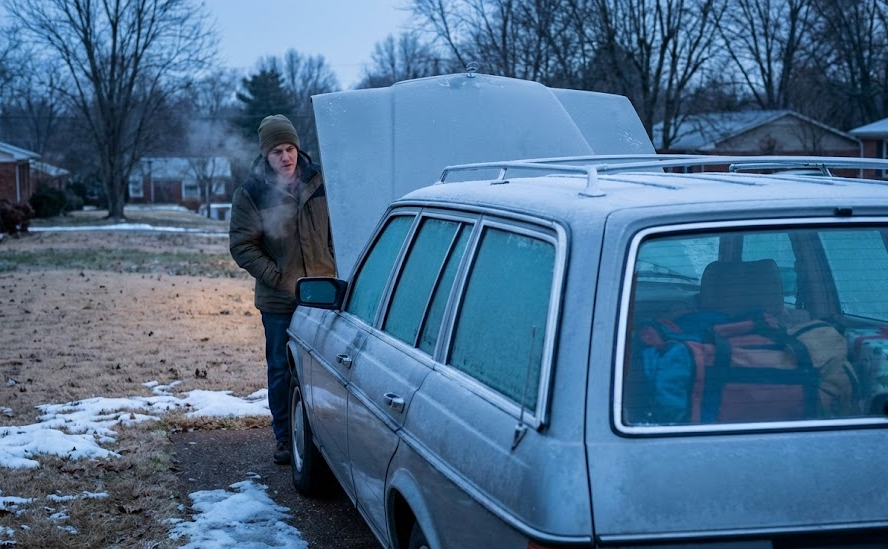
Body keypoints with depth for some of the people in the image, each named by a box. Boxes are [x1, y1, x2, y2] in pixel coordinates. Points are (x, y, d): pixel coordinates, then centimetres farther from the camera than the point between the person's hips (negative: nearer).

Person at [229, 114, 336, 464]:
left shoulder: (319, 181, 2)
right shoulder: (251, 193, -6)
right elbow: (241, 245, -4)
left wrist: (336, 271, 2)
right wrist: (277, 278, -12)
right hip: (278, 301, -2)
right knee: (282, 370, 6)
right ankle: (285, 439, 18)